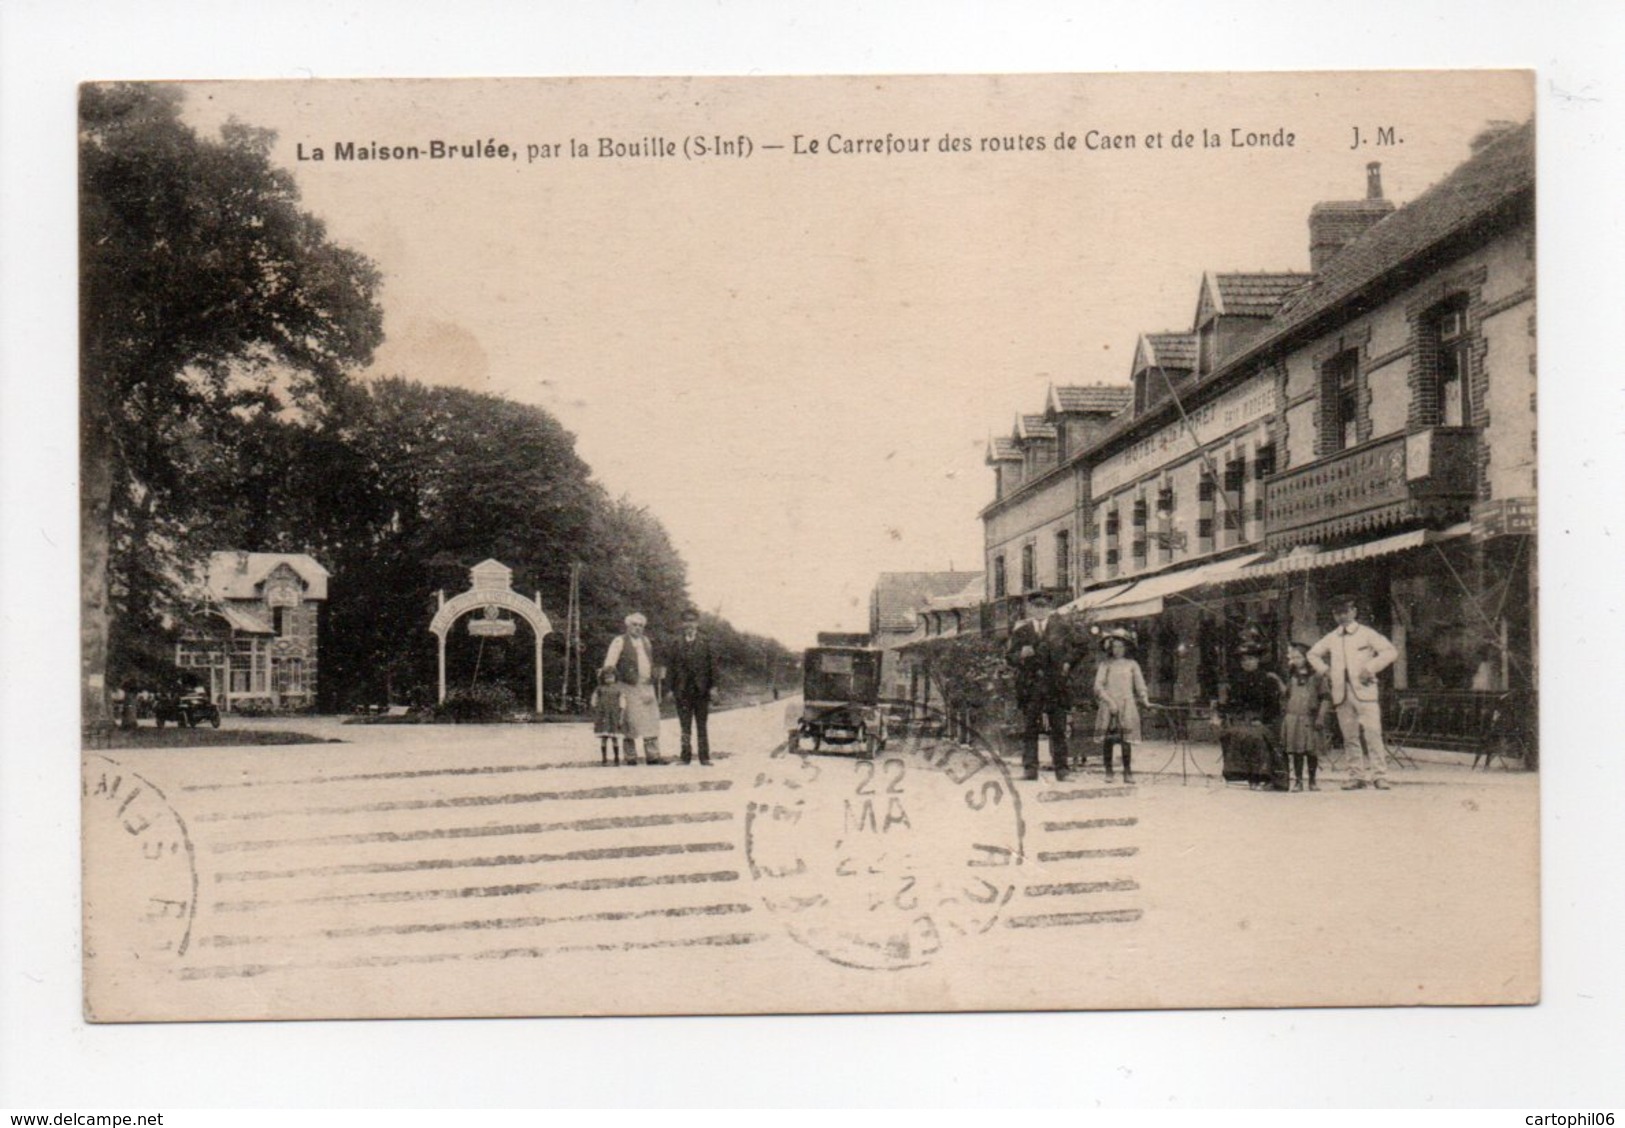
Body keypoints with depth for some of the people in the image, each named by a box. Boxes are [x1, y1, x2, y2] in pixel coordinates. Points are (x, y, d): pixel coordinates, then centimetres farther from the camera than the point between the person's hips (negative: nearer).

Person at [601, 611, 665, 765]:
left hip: (647, 686, 5)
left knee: (651, 722, 2)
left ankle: (653, 756, 5)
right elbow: (609, 665, -5)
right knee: (629, 723, -3)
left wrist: (656, 683, 17)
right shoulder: (620, 641, 0)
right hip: (629, 688, -5)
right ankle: (629, 757, 2)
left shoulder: (646, 641, 18)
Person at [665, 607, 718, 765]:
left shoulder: (705, 642, 4)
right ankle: (686, 757, 6)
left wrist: (713, 686, -4)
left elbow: (712, 664, 3)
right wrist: (670, 688, -2)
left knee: (702, 725, 5)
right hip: (682, 690, 0)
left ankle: (704, 757, 8)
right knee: (685, 726, 2)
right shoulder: (677, 642, 5)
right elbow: (670, 666, 4)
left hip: (701, 689, 0)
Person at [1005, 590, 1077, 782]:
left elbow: (1074, 650, 15)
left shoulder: (1062, 629, 10)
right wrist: (1021, 655, -11)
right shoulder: (1021, 631, 10)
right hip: (1030, 685, 0)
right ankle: (1030, 768, 1)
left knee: (1058, 729, 0)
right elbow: (1009, 656, 9)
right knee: (1029, 729, -2)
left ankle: (1061, 769, 4)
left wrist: (1067, 664, -3)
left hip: (1056, 685, 0)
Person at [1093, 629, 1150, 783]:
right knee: (1106, 739, -6)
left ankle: (1128, 773, -6)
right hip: (1108, 706, 0)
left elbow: (1140, 685, 9)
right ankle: (1108, 771, 2)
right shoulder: (1104, 665, 12)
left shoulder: (1132, 665, 14)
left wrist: (1144, 699, -7)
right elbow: (1098, 686, 3)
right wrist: (1109, 701, -10)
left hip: (1127, 706, 0)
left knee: (1126, 740, -8)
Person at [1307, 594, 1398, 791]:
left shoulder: (1366, 634, 5)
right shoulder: (1332, 638, 17)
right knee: (1350, 737, 3)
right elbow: (1313, 653, 30)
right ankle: (1356, 776, 6)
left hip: (1365, 691, -4)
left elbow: (1390, 651, -4)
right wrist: (1324, 670, 15)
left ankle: (1379, 776, -10)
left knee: (1372, 734, -11)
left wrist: (1370, 668, -11)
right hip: (1342, 693, 4)